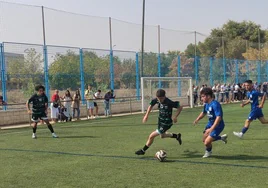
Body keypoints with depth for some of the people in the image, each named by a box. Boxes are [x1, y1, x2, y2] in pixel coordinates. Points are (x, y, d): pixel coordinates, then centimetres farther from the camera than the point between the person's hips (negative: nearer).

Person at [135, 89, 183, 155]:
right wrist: (146, 115, -1)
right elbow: (151, 105, 7)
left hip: (166, 123, -7)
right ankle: (177, 136, 50)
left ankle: (143, 150, 14)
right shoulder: (156, 100, -13)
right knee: (162, 135, 30)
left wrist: (175, 117, -31)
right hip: (160, 120, 8)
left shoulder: (169, 102, -30)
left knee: (152, 136, -6)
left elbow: (180, 107, -21)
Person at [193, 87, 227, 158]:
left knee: (207, 142, -14)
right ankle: (221, 137, 37)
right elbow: (204, 112, 20)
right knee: (204, 140, 20)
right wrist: (197, 119, 3)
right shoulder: (206, 104, 0)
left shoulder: (215, 104, -28)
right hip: (210, 124, 9)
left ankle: (208, 151, 22)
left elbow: (219, 117, -35)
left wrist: (211, 129, -40)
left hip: (217, 126, -9)